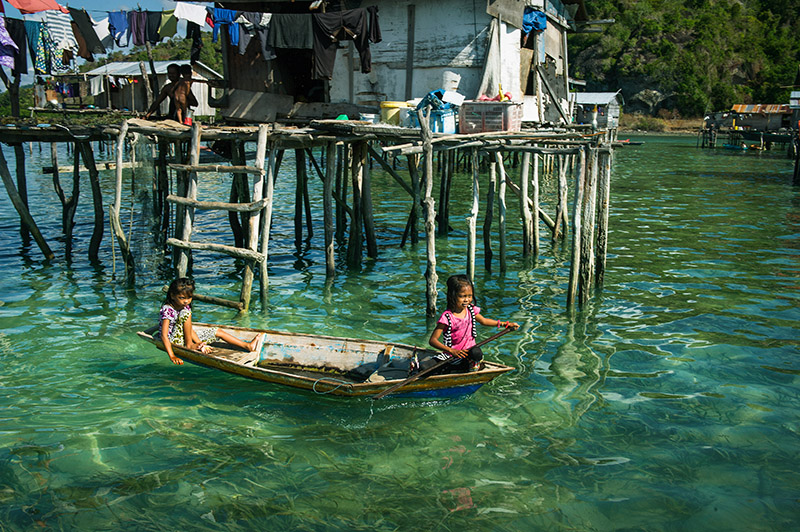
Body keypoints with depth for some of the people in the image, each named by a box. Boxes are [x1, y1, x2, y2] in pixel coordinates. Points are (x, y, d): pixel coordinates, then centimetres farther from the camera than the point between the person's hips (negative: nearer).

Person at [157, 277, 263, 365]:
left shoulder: (186, 307, 1)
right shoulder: (167, 310, -22)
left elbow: (189, 329, -2)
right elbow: (164, 335, -28)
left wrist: (199, 343, -18)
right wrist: (172, 356, -35)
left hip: (185, 336, 8)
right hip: (173, 340, -8)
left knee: (218, 332, 3)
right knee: (185, 313, -29)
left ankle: (248, 346, 0)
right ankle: (190, 345, -23)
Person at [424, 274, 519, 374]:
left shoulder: (471, 310, 0)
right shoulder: (447, 317, -17)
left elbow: (483, 321, 22)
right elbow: (433, 340, -20)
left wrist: (505, 324, 18)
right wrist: (451, 351, -32)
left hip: (468, 350, 3)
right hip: (451, 354, -2)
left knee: (476, 353, -36)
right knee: (424, 367, -25)